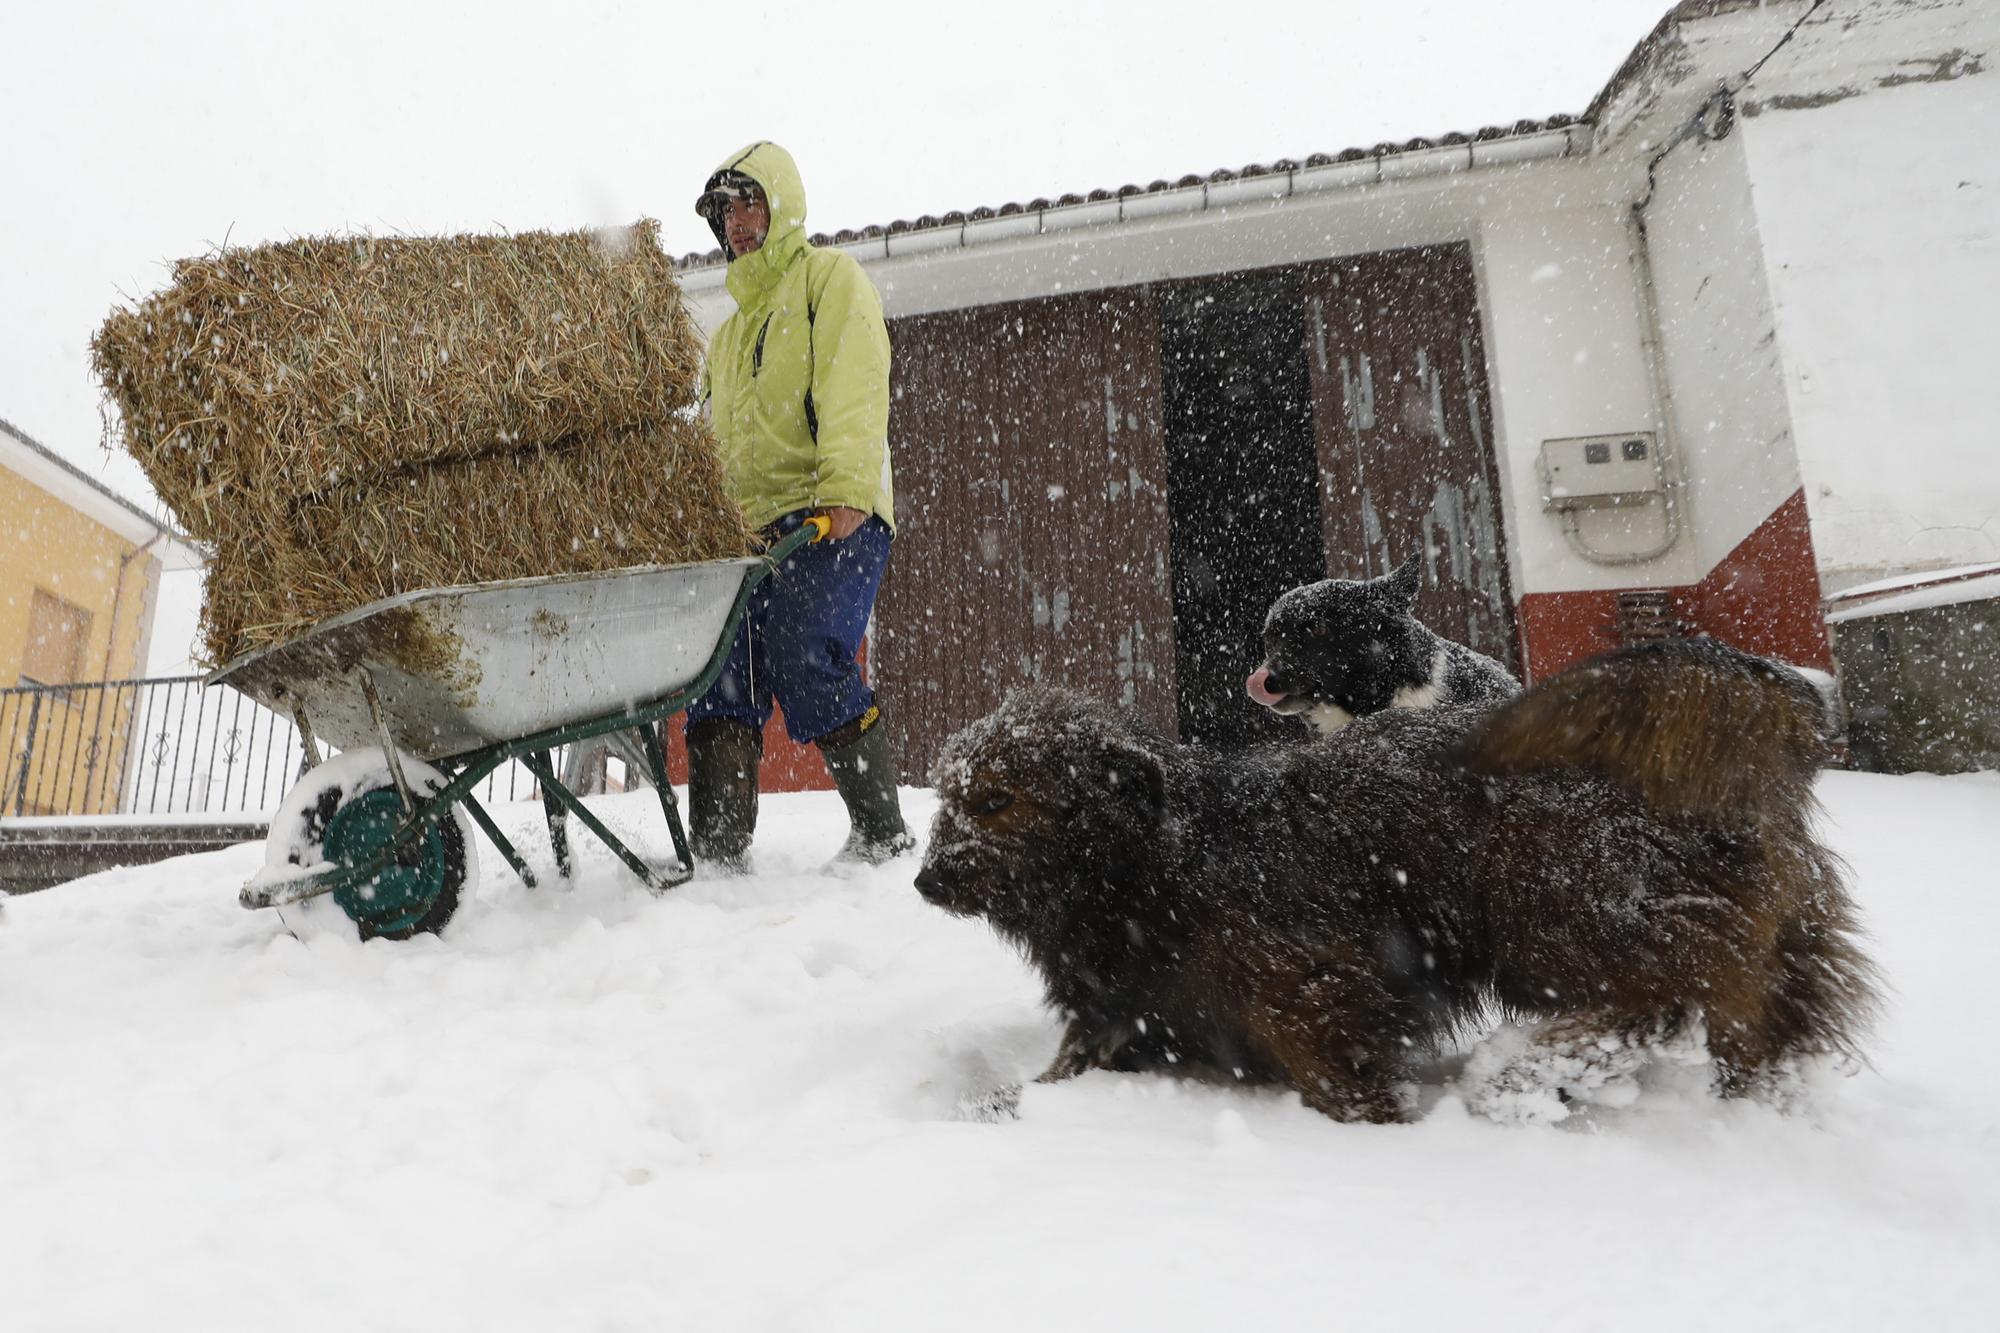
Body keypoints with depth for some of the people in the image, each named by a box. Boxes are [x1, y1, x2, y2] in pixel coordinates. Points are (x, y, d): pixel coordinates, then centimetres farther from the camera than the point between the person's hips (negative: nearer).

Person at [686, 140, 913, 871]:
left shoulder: (829, 276, 9)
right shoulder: (730, 329, 32)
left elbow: (853, 389, -8)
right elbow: (713, 441, 28)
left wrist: (846, 490, -22)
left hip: (830, 516, -7)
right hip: (749, 526, 7)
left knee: (810, 668, -19)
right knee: (721, 682, -3)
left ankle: (884, 836, -4)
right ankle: (716, 857, 0)